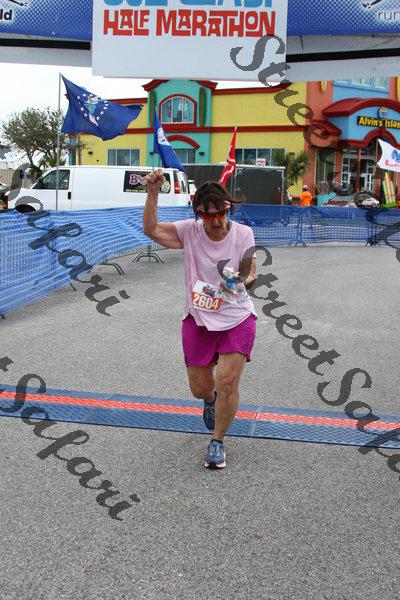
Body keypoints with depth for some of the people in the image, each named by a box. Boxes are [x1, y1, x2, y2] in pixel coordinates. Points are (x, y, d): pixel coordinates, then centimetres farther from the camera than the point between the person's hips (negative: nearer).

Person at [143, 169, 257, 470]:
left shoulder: (243, 234, -8)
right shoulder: (190, 231, -7)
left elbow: (251, 273, -6)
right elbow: (152, 229, -16)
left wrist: (241, 282, -30)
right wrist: (153, 192, -28)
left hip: (237, 320, -1)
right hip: (198, 320, 2)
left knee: (227, 384, -13)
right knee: (200, 388, 10)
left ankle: (218, 442, 11)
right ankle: (211, 399, 51)